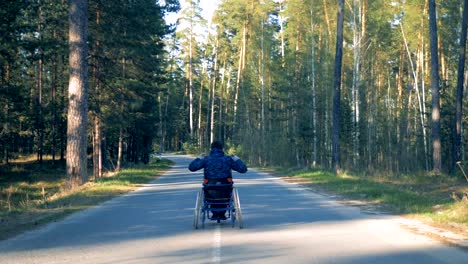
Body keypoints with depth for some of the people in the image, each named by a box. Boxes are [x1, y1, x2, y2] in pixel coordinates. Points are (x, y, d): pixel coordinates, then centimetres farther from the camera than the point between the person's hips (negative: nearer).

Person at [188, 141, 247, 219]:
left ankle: (215, 213, 39)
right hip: (225, 192, 0)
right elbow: (243, 169, 3)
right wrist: (237, 159, 19)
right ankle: (222, 214, 39)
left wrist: (199, 158, 17)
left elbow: (191, 167, 1)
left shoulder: (206, 159, -2)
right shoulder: (227, 159, -1)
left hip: (211, 192, 0)